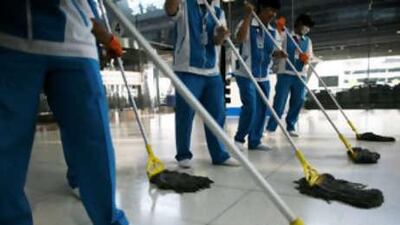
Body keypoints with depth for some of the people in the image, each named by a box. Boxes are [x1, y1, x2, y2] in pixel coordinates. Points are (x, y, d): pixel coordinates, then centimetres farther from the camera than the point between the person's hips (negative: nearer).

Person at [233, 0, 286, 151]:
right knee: (250, 107, -14)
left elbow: (271, 51, 17)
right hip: (246, 74, -7)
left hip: (263, 76, 7)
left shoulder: (273, 31, 12)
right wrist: (247, 16, -26)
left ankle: (255, 141, 18)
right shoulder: (247, 24, -6)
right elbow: (240, 39, -26)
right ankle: (239, 138, 7)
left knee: (262, 109, 6)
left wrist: (278, 53, -5)